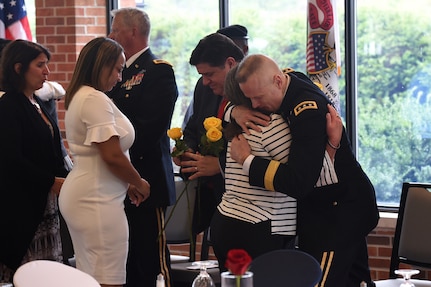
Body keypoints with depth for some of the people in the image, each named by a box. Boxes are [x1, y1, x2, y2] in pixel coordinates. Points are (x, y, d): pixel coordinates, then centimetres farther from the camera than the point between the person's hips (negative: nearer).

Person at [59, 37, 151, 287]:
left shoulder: (79, 97, 16)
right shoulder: (96, 100, -15)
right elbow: (113, 156, -19)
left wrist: (128, 185, 16)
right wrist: (140, 184, -2)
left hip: (80, 196, 10)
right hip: (97, 200, -10)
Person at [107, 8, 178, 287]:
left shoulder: (159, 71, -9)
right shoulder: (123, 72, 17)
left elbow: (149, 128, -18)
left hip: (145, 179, -8)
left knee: (152, 261, -6)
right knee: (128, 262, 12)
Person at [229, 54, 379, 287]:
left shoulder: (309, 110, -28)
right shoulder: (291, 82, -2)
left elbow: (298, 182, -33)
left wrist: (246, 160, -24)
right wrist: (236, 112, -10)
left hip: (341, 211, -10)